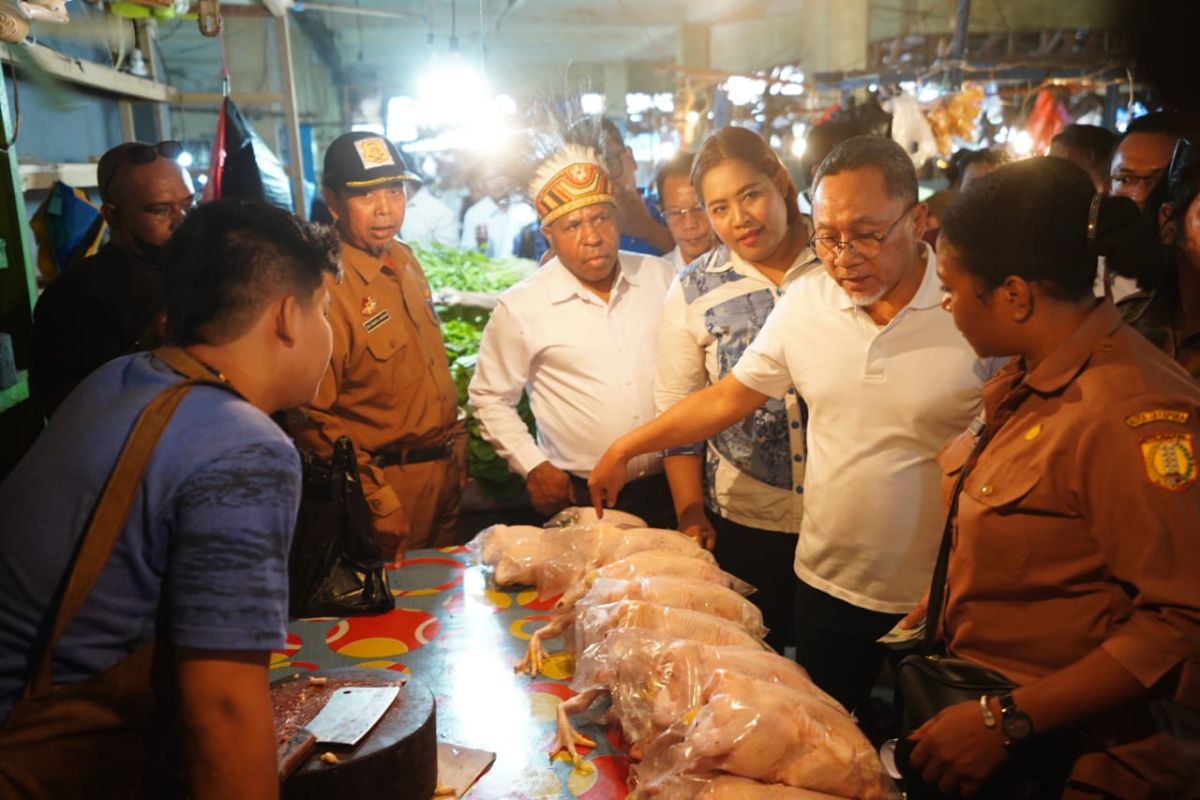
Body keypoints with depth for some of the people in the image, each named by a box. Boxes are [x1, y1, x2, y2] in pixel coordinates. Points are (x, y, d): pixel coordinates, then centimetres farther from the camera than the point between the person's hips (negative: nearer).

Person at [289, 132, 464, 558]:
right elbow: (312, 419, -22)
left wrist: (455, 445, 14)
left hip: (443, 470, 8)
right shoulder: (326, 285, -21)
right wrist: (375, 502, -20)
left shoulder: (404, 259, 5)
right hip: (389, 486, -8)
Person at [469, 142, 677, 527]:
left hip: (669, 487, 3)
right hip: (578, 497, -2)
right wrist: (533, 466, -5)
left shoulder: (662, 278, 1)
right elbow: (490, 397, 3)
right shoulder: (520, 308, -8)